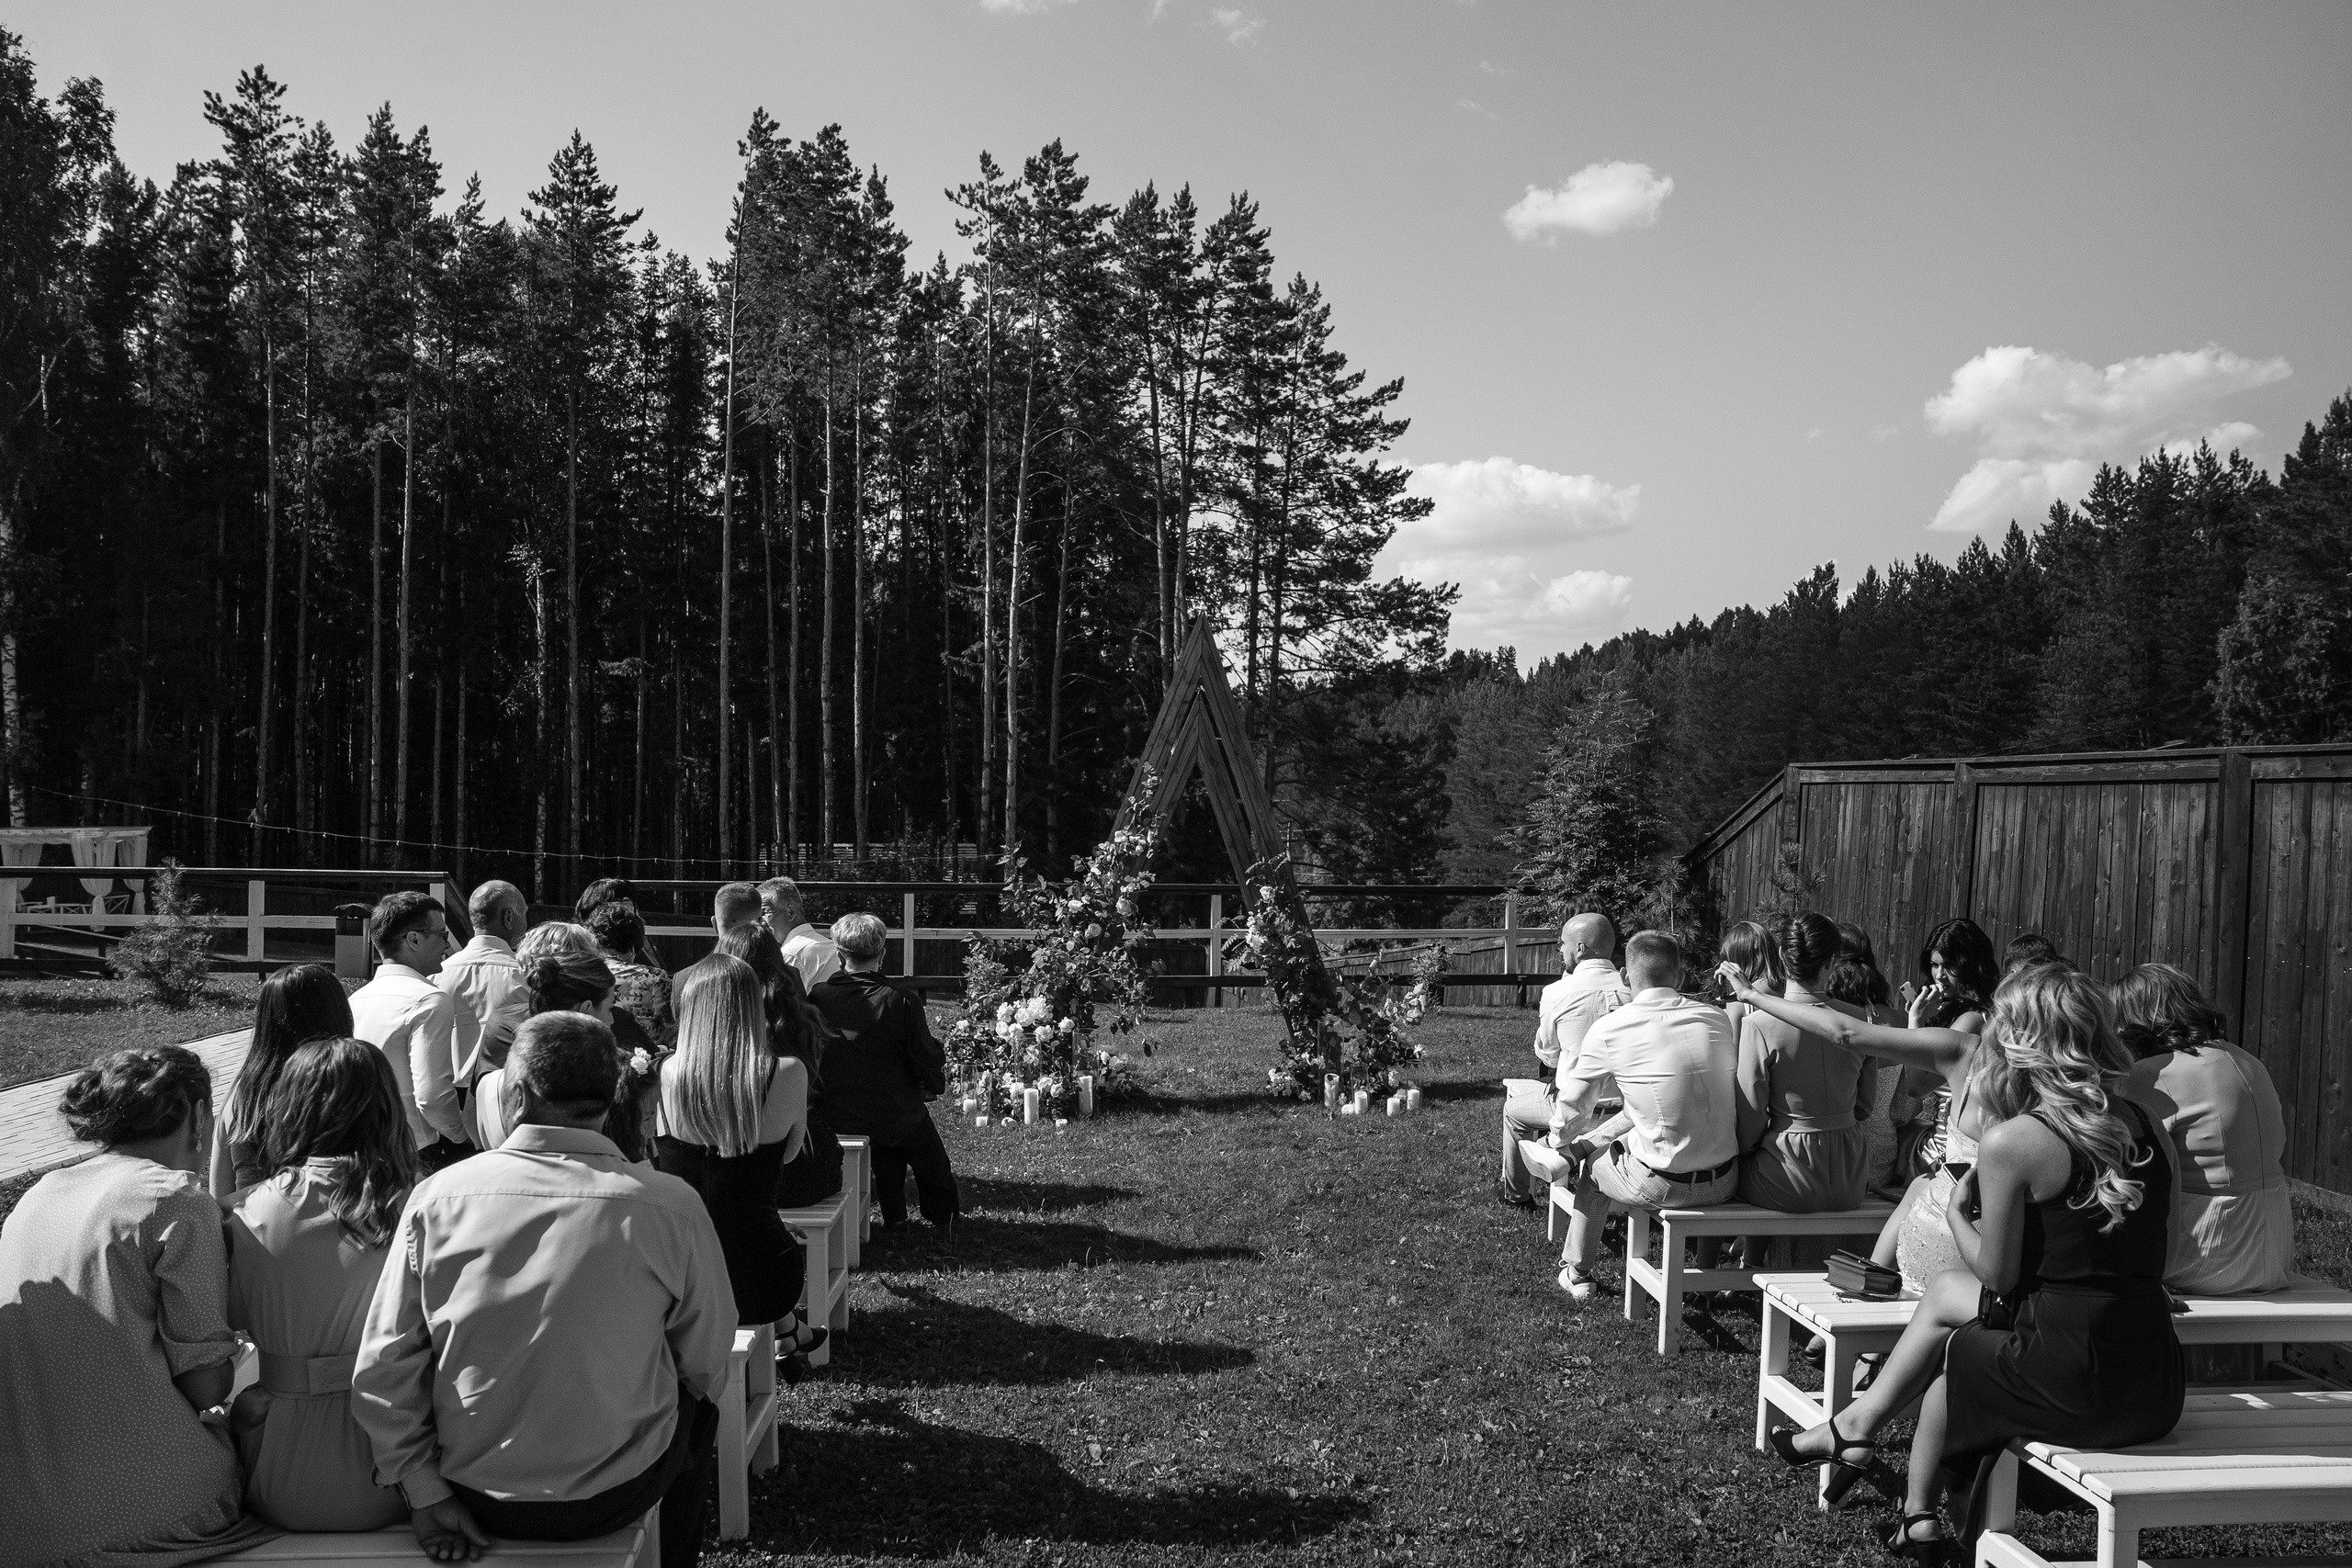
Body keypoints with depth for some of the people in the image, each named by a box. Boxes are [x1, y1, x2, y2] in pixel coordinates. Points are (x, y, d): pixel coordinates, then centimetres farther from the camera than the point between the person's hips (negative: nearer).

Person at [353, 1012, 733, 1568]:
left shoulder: (437, 1197, -12)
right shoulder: (671, 1206, -17)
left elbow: (382, 1370, -10)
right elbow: (706, 1362, -5)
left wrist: (423, 1492, -1)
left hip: (475, 1497, 3)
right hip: (612, 1500, -2)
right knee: (698, 1410, 30)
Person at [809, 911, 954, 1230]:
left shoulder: (817, 998, -11)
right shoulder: (898, 1001, -20)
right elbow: (928, 1059, -12)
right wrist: (937, 1083, 10)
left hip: (836, 1117, 3)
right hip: (896, 1116, -3)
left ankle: (893, 1217, 39)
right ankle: (944, 1215, 44)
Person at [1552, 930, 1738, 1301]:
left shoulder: (1609, 1030, -8)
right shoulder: (1717, 1018, 2)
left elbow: (1572, 1106, 3)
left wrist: (1569, 1143, 27)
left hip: (1661, 1186, -4)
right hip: (1725, 1181, 4)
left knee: (1593, 1164, 26)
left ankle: (1577, 1273, 41)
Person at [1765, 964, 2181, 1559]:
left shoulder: (2011, 1142, -15)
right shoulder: (2143, 1124, 4)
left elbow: (1998, 1274, -5)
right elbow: (2142, 1255, 14)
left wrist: (1958, 1212, 14)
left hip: (2077, 1386, -6)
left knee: (1948, 1355, 25)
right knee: (1946, 1292, 24)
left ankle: (1920, 1519, 46)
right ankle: (1860, 1424, 39)